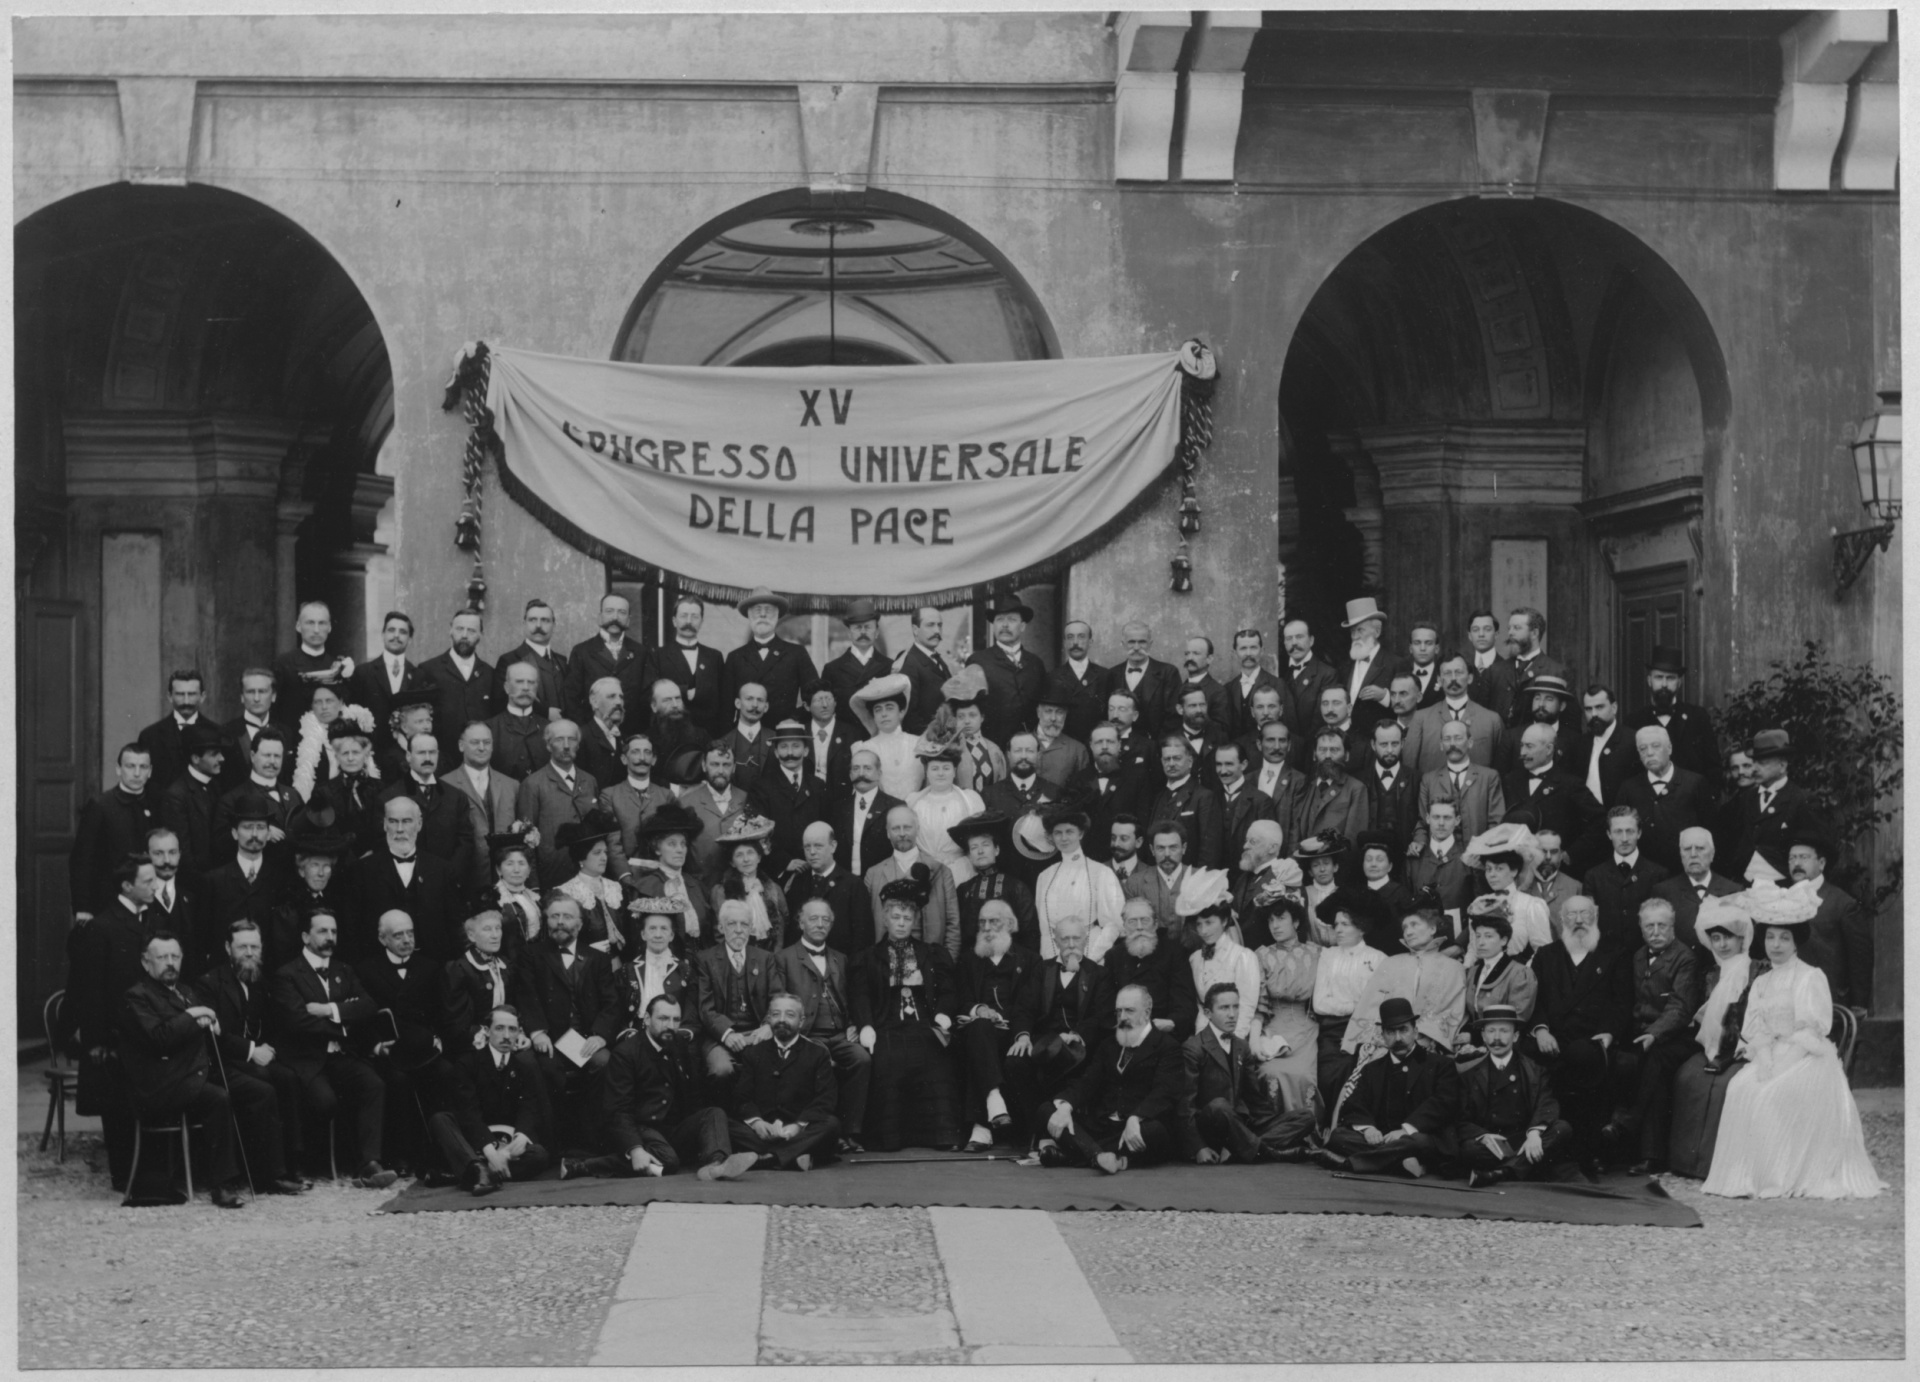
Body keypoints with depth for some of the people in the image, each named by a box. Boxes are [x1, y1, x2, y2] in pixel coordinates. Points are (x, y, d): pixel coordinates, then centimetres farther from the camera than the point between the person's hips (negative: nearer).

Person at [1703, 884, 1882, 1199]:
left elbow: (1812, 1028, -10)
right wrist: (1763, 1057, -13)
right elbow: (1754, 1028, 8)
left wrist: (1781, 1062, -19)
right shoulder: (1761, 983, 18)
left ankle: (1779, 1177, -22)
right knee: (1740, 1088, -25)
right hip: (1770, 1057, 5)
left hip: (1806, 1058, -5)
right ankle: (1745, 1173, -20)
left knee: (1773, 1095, -31)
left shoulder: (1811, 977, 0)